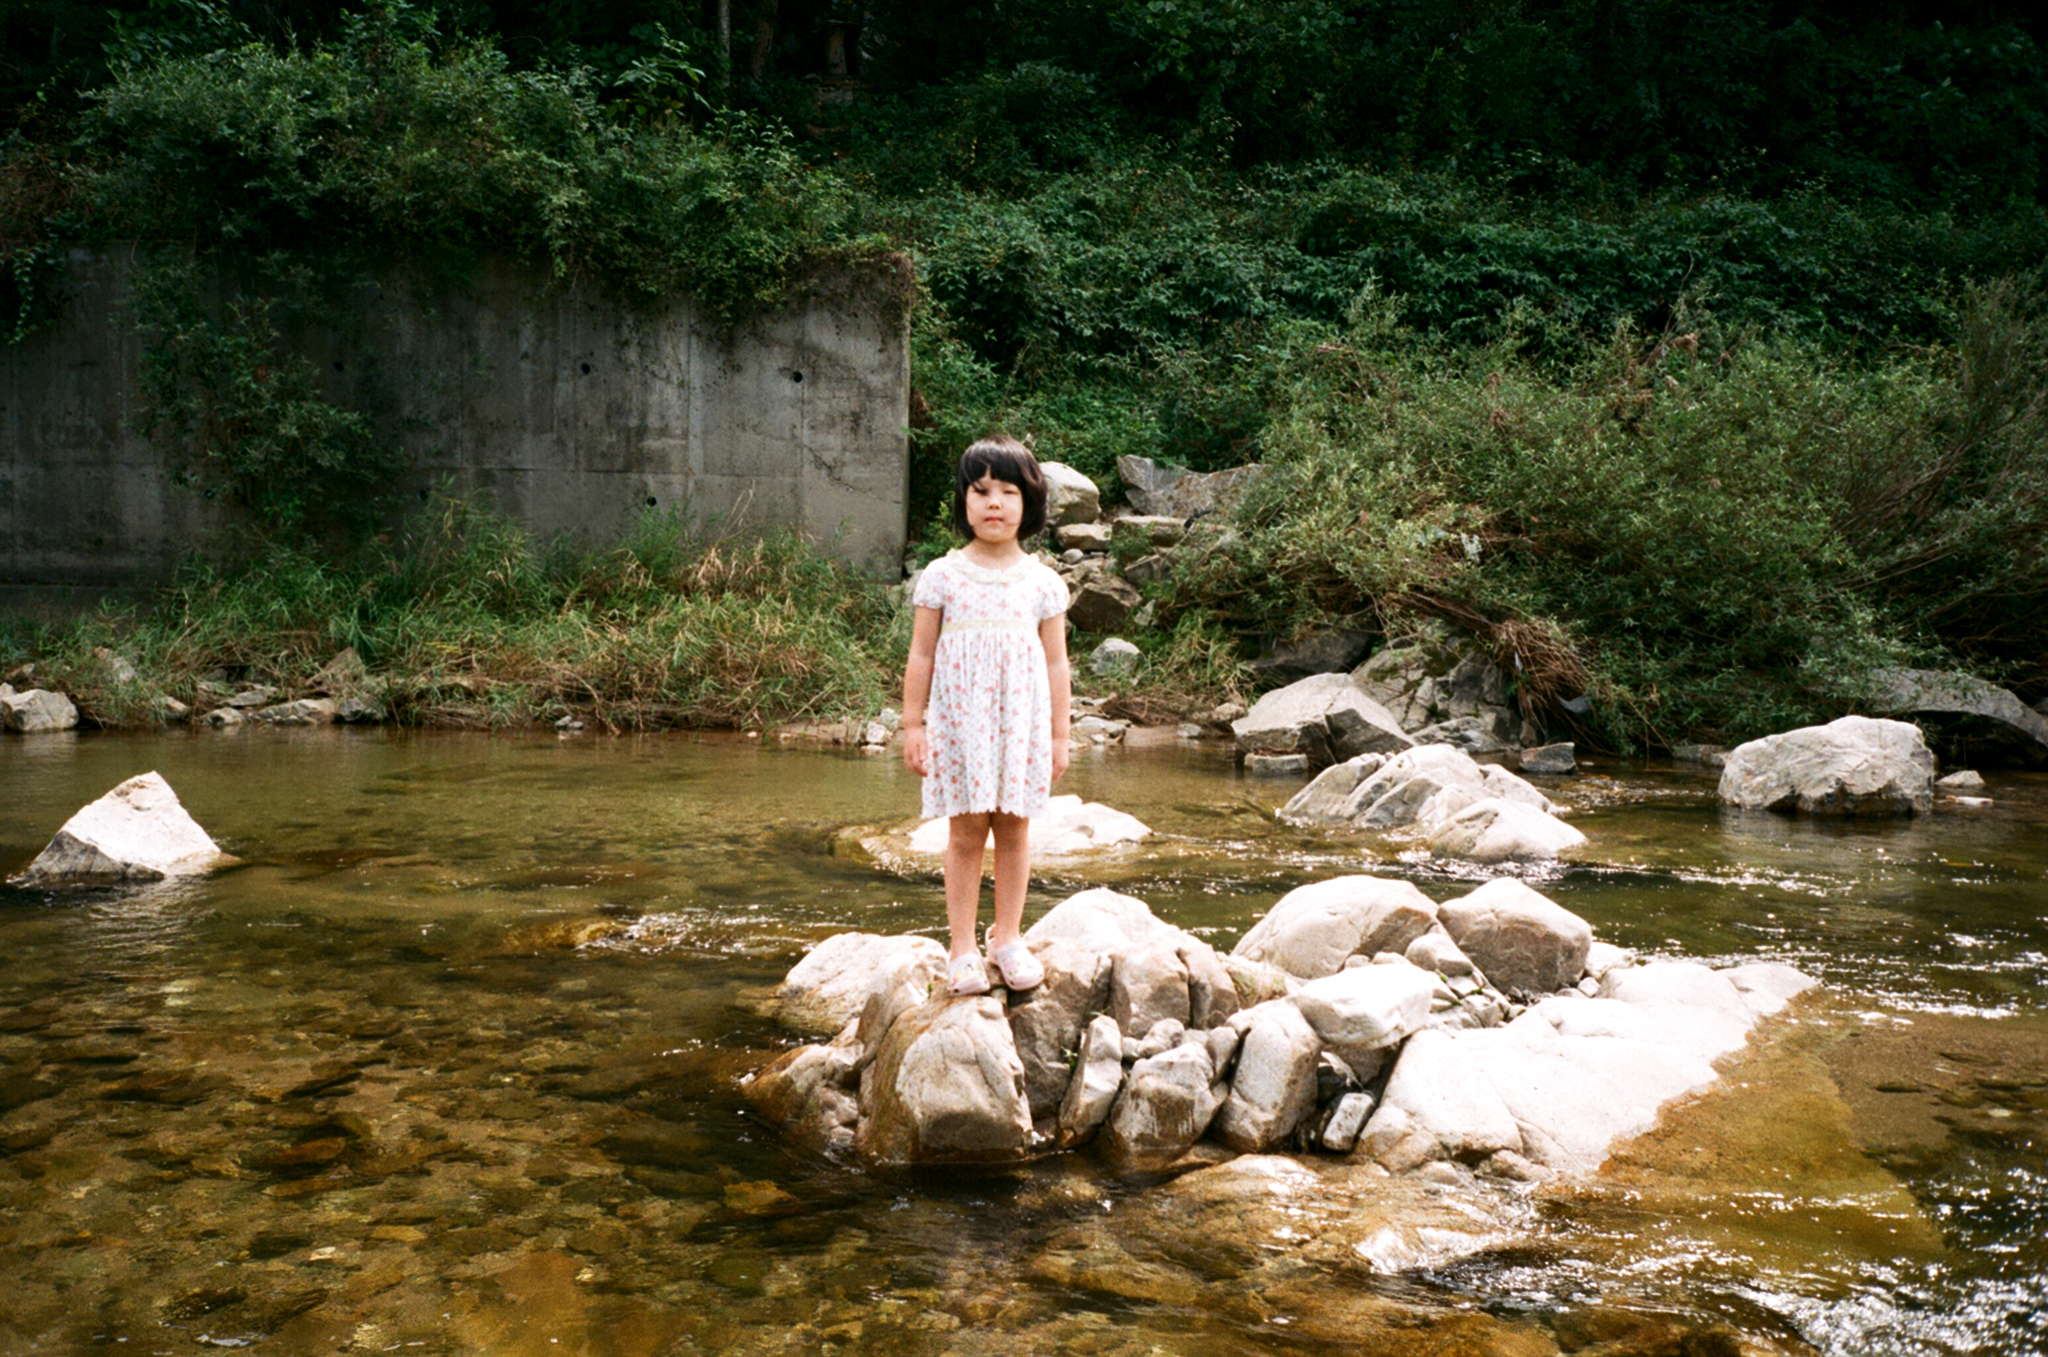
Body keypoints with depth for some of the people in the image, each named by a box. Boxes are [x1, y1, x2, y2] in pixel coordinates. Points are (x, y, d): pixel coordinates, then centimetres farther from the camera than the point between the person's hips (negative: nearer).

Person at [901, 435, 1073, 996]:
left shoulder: (1043, 582, 3)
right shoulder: (942, 577, 0)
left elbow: (1055, 662, 7)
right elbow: (921, 655, 3)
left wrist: (1059, 734, 6)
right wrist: (913, 723, 0)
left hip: (1021, 722, 1)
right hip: (960, 722, -1)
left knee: (1013, 828, 7)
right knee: (965, 831, 1)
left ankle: (1007, 937, 23)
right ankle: (963, 948, 11)